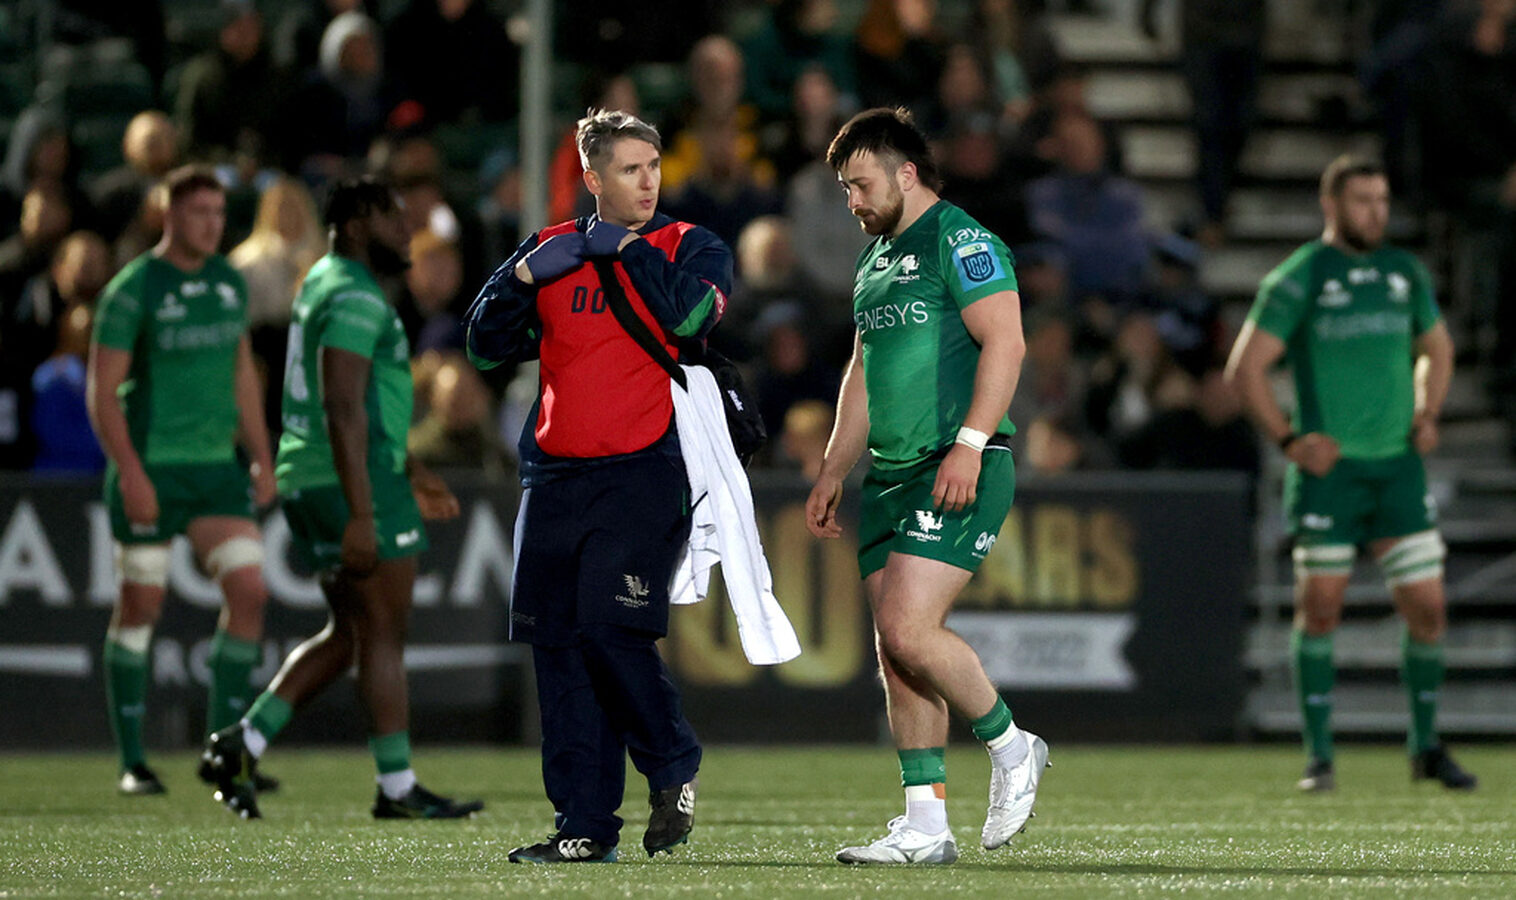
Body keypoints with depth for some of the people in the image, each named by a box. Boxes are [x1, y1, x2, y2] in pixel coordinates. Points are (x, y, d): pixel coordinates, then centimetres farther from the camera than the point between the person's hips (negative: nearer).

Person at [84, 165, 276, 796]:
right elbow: (101, 391, -11)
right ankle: (132, 762, 10)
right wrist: (130, 472, -19)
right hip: (151, 470, -5)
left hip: (216, 466, 5)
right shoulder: (132, 290, -9)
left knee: (249, 592, -6)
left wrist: (261, 456, 13)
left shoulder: (229, 281, 9)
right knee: (141, 605, 1)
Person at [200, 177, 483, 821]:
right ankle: (397, 788, 0)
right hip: (355, 480, -10)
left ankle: (243, 742, 6)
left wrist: (411, 474, 31)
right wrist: (361, 516, -25)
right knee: (384, 634, -4)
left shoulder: (326, 285, 20)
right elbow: (343, 410, -22)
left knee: (347, 635, 14)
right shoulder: (356, 297, -14)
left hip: (307, 480, 10)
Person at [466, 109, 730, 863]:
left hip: (644, 475, -5)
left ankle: (674, 770, 7)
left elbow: (687, 315, -17)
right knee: (557, 647, 2)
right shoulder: (551, 249, 14)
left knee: (610, 629, -17)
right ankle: (585, 827, 7)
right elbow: (487, 347, 12)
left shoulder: (692, 248, 4)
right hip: (554, 476, 5)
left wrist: (627, 247, -7)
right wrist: (524, 275, -4)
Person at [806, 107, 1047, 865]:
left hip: (958, 471, -9)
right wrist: (832, 474, 25)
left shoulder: (959, 242, -8)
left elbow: (1005, 342, -17)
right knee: (895, 651, 4)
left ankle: (1010, 747, 4)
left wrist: (969, 442, -24)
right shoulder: (874, 261, 21)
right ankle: (925, 825, 5)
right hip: (891, 478, 9)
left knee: (908, 630, -17)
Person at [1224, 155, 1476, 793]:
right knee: (1319, 610, -3)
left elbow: (1436, 349, 27)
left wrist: (1427, 415, 11)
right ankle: (1319, 757, 5)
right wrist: (1288, 441, -12)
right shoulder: (1299, 278, -5)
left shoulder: (1406, 273, 10)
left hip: (1398, 468, 4)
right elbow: (1245, 369, -5)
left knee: (1427, 608, 0)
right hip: (1329, 468, -4)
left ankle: (1426, 747, 16)